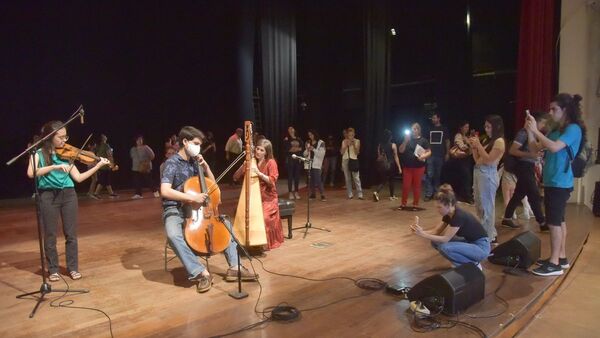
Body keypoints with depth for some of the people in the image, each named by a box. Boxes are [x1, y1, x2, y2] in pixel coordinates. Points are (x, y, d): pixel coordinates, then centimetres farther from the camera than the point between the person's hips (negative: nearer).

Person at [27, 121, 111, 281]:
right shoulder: (38, 154, -1)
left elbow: (78, 177, 5)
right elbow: (31, 173, -19)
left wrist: (98, 166, -3)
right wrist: (54, 166, -27)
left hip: (68, 194, 3)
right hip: (48, 196, -3)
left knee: (71, 234, 6)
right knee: (50, 235, 6)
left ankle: (73, 268, 18)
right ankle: (53, 269, 20)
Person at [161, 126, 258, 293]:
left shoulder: (194, 162, 7)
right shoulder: (172, 163, -13)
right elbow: (165, 191, -28)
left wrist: (205, 166, -4)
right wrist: (192, 197, -32)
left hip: (195, 208, 6)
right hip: (174, 210, -6)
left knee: (226, 223, -5)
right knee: (173, 235, -37)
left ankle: (234, 267, -7)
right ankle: (201, 272, -29)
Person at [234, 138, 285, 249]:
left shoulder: (271, 162, -4)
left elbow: (272, 181, -15)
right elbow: (236, 177, 1)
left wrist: (259, 173, -24)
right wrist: (244, 164, -12)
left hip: (268, 198, -4)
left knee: (264, 217, -27)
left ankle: (266, 242, -5)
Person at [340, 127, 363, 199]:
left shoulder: (357, 141, 2)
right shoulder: (344, 141, 7)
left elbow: (357, 152, -3)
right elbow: (341, 152, 2)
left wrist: (354, 145, -16)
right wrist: (346, 145, -9)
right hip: (345, 160, 2)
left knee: (356, 178, -8)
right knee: (347, 178, 3)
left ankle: (360, 194, -6)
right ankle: (350, 194, 9)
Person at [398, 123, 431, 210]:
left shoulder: (423, 140, -1)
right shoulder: (407, 140, 5)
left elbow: (429, 152, -1)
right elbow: (401, 151, -1)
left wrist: (423, 156, -20)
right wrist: (405, 141, -13)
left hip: (419, 167, -2)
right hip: (407, 166, 2)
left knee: (416, 186, 6)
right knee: (405, 186, 3)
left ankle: (415, 205, 16)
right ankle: (403, 204, 14)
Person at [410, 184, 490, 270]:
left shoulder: (459, 216, -28)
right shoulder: (448, 214, -2)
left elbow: (445, 239, -26)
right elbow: (436, 231, 1)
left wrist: (422, 234, -29)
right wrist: (421, 231, -17)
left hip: (481, 247, -9)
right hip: (468, 243, 9)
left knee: (444, 247, -27)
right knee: (436, 242, -4)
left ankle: (473, 264, -5)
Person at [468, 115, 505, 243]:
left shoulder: (499, 141, -8)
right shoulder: (487, 140, 16)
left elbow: (488, 160, -17)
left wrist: (478, 145, -14)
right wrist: (473, 146, 5)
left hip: (488, 175, -9)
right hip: (478, 172, 9)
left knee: (486, 206, -2)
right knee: (479, 205, 15)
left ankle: (488, 237, 8)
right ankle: (490, 233, 28)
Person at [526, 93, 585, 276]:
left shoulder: (573, 129, -11)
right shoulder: (556, 130, 14)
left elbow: (554, 147, -26)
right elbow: (535, 148, 13)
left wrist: (536, 131, -19)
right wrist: (529, 130, 1)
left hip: (560, 183, -9)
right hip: (552, 181, 9)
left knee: (554, 222, -8)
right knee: (559, 220, 14)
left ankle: (554, 263, -3)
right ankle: (561, 258, 24)